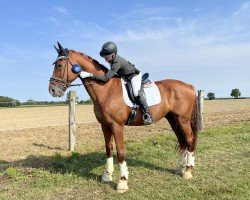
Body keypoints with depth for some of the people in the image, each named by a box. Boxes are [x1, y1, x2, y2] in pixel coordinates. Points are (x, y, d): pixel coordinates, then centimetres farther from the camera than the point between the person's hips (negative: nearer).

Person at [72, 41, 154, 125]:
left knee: (136, 93, -28)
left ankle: (148, 115, -21)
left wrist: (89, 75, -47)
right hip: (125, 75, 11)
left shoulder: (116, 63, -37)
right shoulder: (113, 58, -10)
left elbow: (106, 78, -44)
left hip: (134, 75, -10)